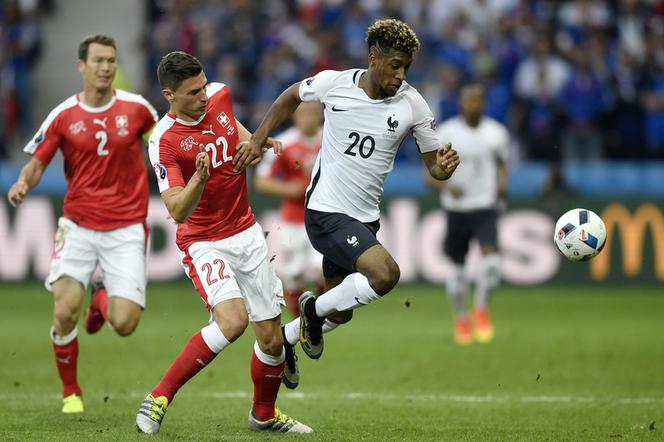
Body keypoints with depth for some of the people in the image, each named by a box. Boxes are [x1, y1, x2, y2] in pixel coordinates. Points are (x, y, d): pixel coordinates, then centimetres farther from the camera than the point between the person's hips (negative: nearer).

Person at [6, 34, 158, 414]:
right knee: (65, 311, -16)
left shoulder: (137, 108, -1)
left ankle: (104, 297, 29)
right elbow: (37, 163, 1)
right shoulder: (64, 115, -2)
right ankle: (71, 392, 7)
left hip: (126, 228, 0)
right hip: (79, 225, 0)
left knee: (124, 323, -10)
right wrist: (23, 183, -20)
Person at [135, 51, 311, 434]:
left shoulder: (220, 95, -2)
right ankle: (160, 398, -16)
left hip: (247, 234, 6)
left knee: (272, 337, 6)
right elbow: (178, 212, -26)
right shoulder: (164, 141, -20)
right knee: (233, 319, -28)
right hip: (204, 243, -6)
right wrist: (199, 179, -43)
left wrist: (257, 142, 7)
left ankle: (264, 414, 31)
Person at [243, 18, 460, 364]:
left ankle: (282, 339, 43)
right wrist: (258, 138, 5)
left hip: (365, 218, 5)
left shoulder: (412, 104, -7)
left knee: (340, 313, 15)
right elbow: (292, 96, 11)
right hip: (325, 213, -5)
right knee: (386, 274, -27)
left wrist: (444, 167, -23)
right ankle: (314, 309, -3)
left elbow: (433, 162, 0)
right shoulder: (333, 83, -11)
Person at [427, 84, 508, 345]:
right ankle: (461, 318, 29)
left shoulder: (496, 133, 1)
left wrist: (502, 184, -4)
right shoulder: (446, 133, -5)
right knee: (456, 267, 8)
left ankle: (481, 309, 4)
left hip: (486, 206, 0)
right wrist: (447, 186, -23)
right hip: (456, 208, 0)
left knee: (491, 260, -19)